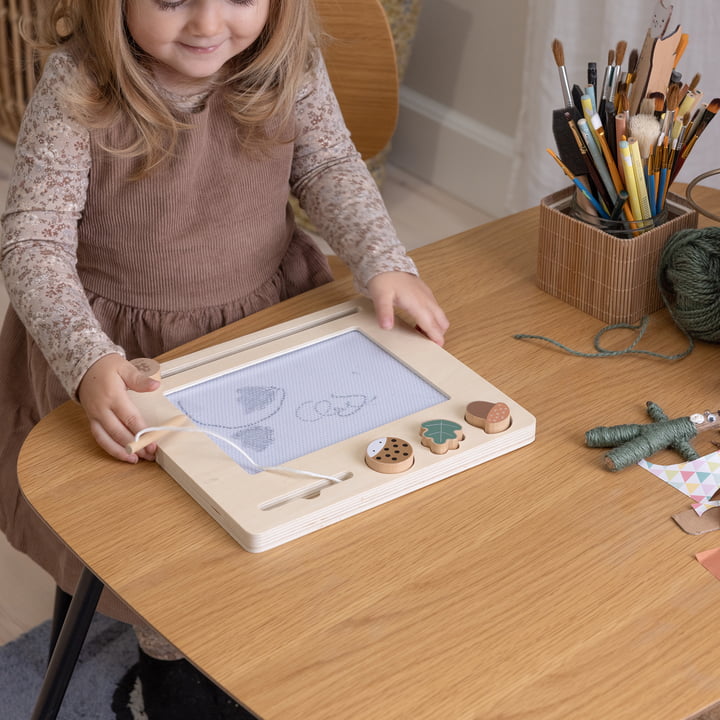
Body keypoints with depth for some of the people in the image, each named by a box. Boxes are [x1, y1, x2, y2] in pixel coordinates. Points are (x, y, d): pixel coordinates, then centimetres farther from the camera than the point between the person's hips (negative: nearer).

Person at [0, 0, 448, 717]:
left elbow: (330, 167, -2)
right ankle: (165, 648, 27)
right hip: (125, 345, -3)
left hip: (271, 311, 4)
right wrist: (88, 361, -40)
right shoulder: (75, 87, -24)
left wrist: (383, 261, -20)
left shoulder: (289, 62, -13)